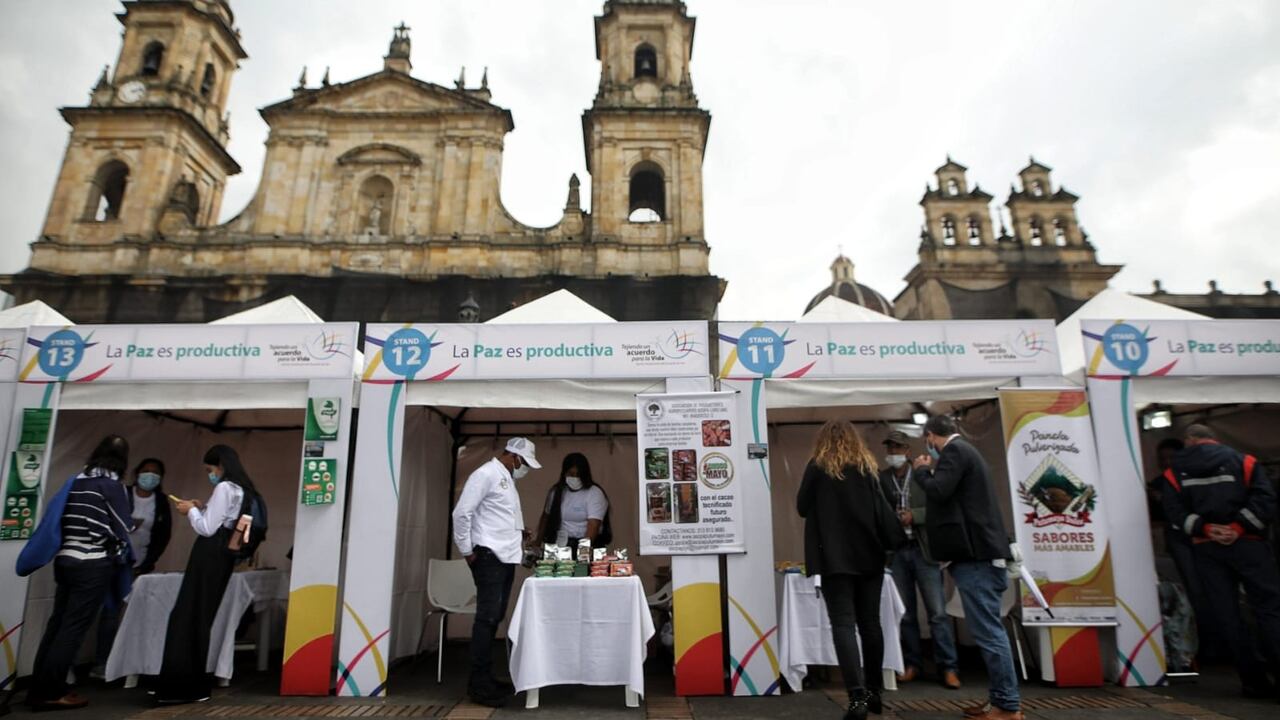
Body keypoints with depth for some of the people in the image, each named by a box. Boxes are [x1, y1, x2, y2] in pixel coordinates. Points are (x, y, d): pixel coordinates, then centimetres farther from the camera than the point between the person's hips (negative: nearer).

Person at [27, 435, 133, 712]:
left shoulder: (77, 480, 11)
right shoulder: (111, 483, -8)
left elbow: (64, 519, 13)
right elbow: (119, 528, -6)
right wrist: (126, 559, 10)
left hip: (65, 559, 7)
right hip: (94, 564, -7)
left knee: (57, 624, 13)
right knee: (74, 627, -2)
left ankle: (39, 688, 18)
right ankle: (50, 693, 1)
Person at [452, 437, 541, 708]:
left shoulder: (507, 479, 17)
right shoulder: (486, 474, -11)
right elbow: (462, 512, -16)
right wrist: (467, 551, -12)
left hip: (506, 557, 9)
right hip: (489, 557, -9)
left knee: (495, 617, 12)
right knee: (487, 618, -7)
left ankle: (485, 678, 20)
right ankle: (478, 684, 1)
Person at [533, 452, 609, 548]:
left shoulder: (595, 494, -7)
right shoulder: (556, 491, 10)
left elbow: (593, 525, -16)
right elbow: (546, 517, 20)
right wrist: (538, 542, 15)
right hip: (559, 546, 4)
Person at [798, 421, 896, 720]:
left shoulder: (818, 467, -2)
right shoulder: (867, 466, 7)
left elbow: (802, 507, 3)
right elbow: (882, 511, 5)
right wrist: (890, 543, 13)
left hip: (835, 556, -4)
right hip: (868, 554, 4)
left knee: (844, 625, -5)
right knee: (870, 622, 12)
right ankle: (873, 691, 23)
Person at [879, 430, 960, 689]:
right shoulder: (881, 478, 5)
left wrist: (914, 516, -16)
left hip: (923, 550, -2)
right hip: (896, 552, 2)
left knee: (938, 611, -2)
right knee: (905, 612, 8)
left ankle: (948, 667, 6)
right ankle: (912, 663, 20)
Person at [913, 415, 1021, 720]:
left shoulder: (954, 450, -10)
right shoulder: (964, 451, 21)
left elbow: (938, 491, -21)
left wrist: (923, 469, -4)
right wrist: (932, 469, 20)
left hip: (976, 553, -11)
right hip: (981, 550, 11)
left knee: (988, 631, -6)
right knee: (989, 629, 13)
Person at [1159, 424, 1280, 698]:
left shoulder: (1175, 472, 8)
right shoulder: (1243, 461, 7)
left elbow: (1174, 509, -5)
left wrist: (1204, 528, -8)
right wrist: (1239, 527, -10)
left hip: (1205, 549, 1)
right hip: (1247, 544, -1)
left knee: (1227, 614, 4)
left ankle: (1253, 679, 7)